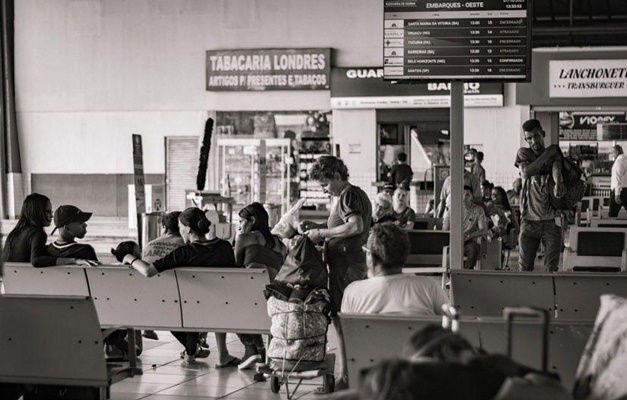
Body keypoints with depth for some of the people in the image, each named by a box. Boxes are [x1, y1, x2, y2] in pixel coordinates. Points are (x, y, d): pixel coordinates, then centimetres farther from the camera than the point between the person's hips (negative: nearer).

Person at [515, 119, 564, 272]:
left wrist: (558, 184, -38)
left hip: (551, 220, 0)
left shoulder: (555, 153, 8)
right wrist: (547, 153, -10)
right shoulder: (523, 153, 9)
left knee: (551, 269, -1)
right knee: (524, 268, 0)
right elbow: (526, 172, -11)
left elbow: (557, 169, -16)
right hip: (529, 220, 0)